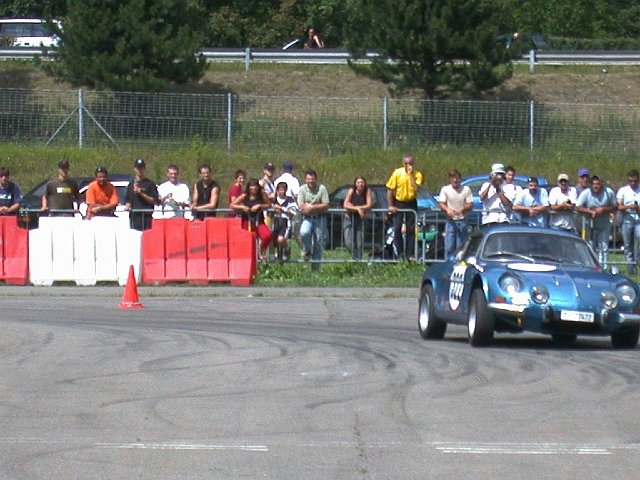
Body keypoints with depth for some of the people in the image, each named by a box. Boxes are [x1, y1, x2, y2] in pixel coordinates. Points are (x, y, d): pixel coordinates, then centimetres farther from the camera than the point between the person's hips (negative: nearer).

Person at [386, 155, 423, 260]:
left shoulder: (417, 175, -7)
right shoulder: (397, 173, -8)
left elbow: (417, 188, -22)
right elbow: (390, 190, -5)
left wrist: (411, 175, -22)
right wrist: (390, 205, -8)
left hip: (411, 203, 1)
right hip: (398, 203, 0)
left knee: (411, 230, 1)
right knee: (397, 229, -4)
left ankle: (410, 254, 5)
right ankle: (400, 254, 3)